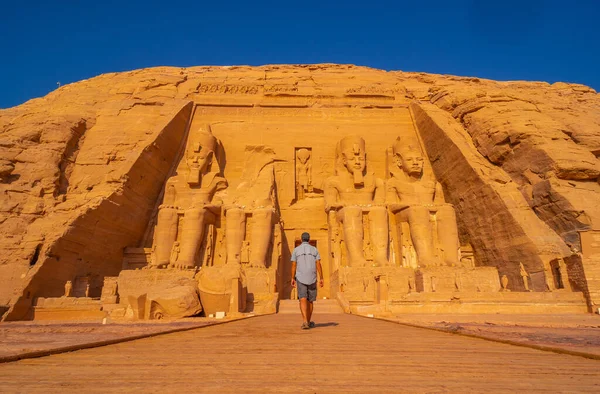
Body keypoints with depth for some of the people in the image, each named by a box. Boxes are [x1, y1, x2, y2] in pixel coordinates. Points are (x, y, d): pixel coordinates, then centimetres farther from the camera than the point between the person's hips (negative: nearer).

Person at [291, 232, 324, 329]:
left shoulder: (296, 250, 2)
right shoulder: (314, 249, 4)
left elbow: (293, 265, 0)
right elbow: (318, 265, -3)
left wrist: (293, 279, 6)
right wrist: (321, 279, -3)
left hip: (300, 278, -1)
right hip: (312, 279, 1)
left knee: (303, 300, -8)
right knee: (310, 301, 15)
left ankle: (305, 322, -27)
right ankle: (308, 322, 25)